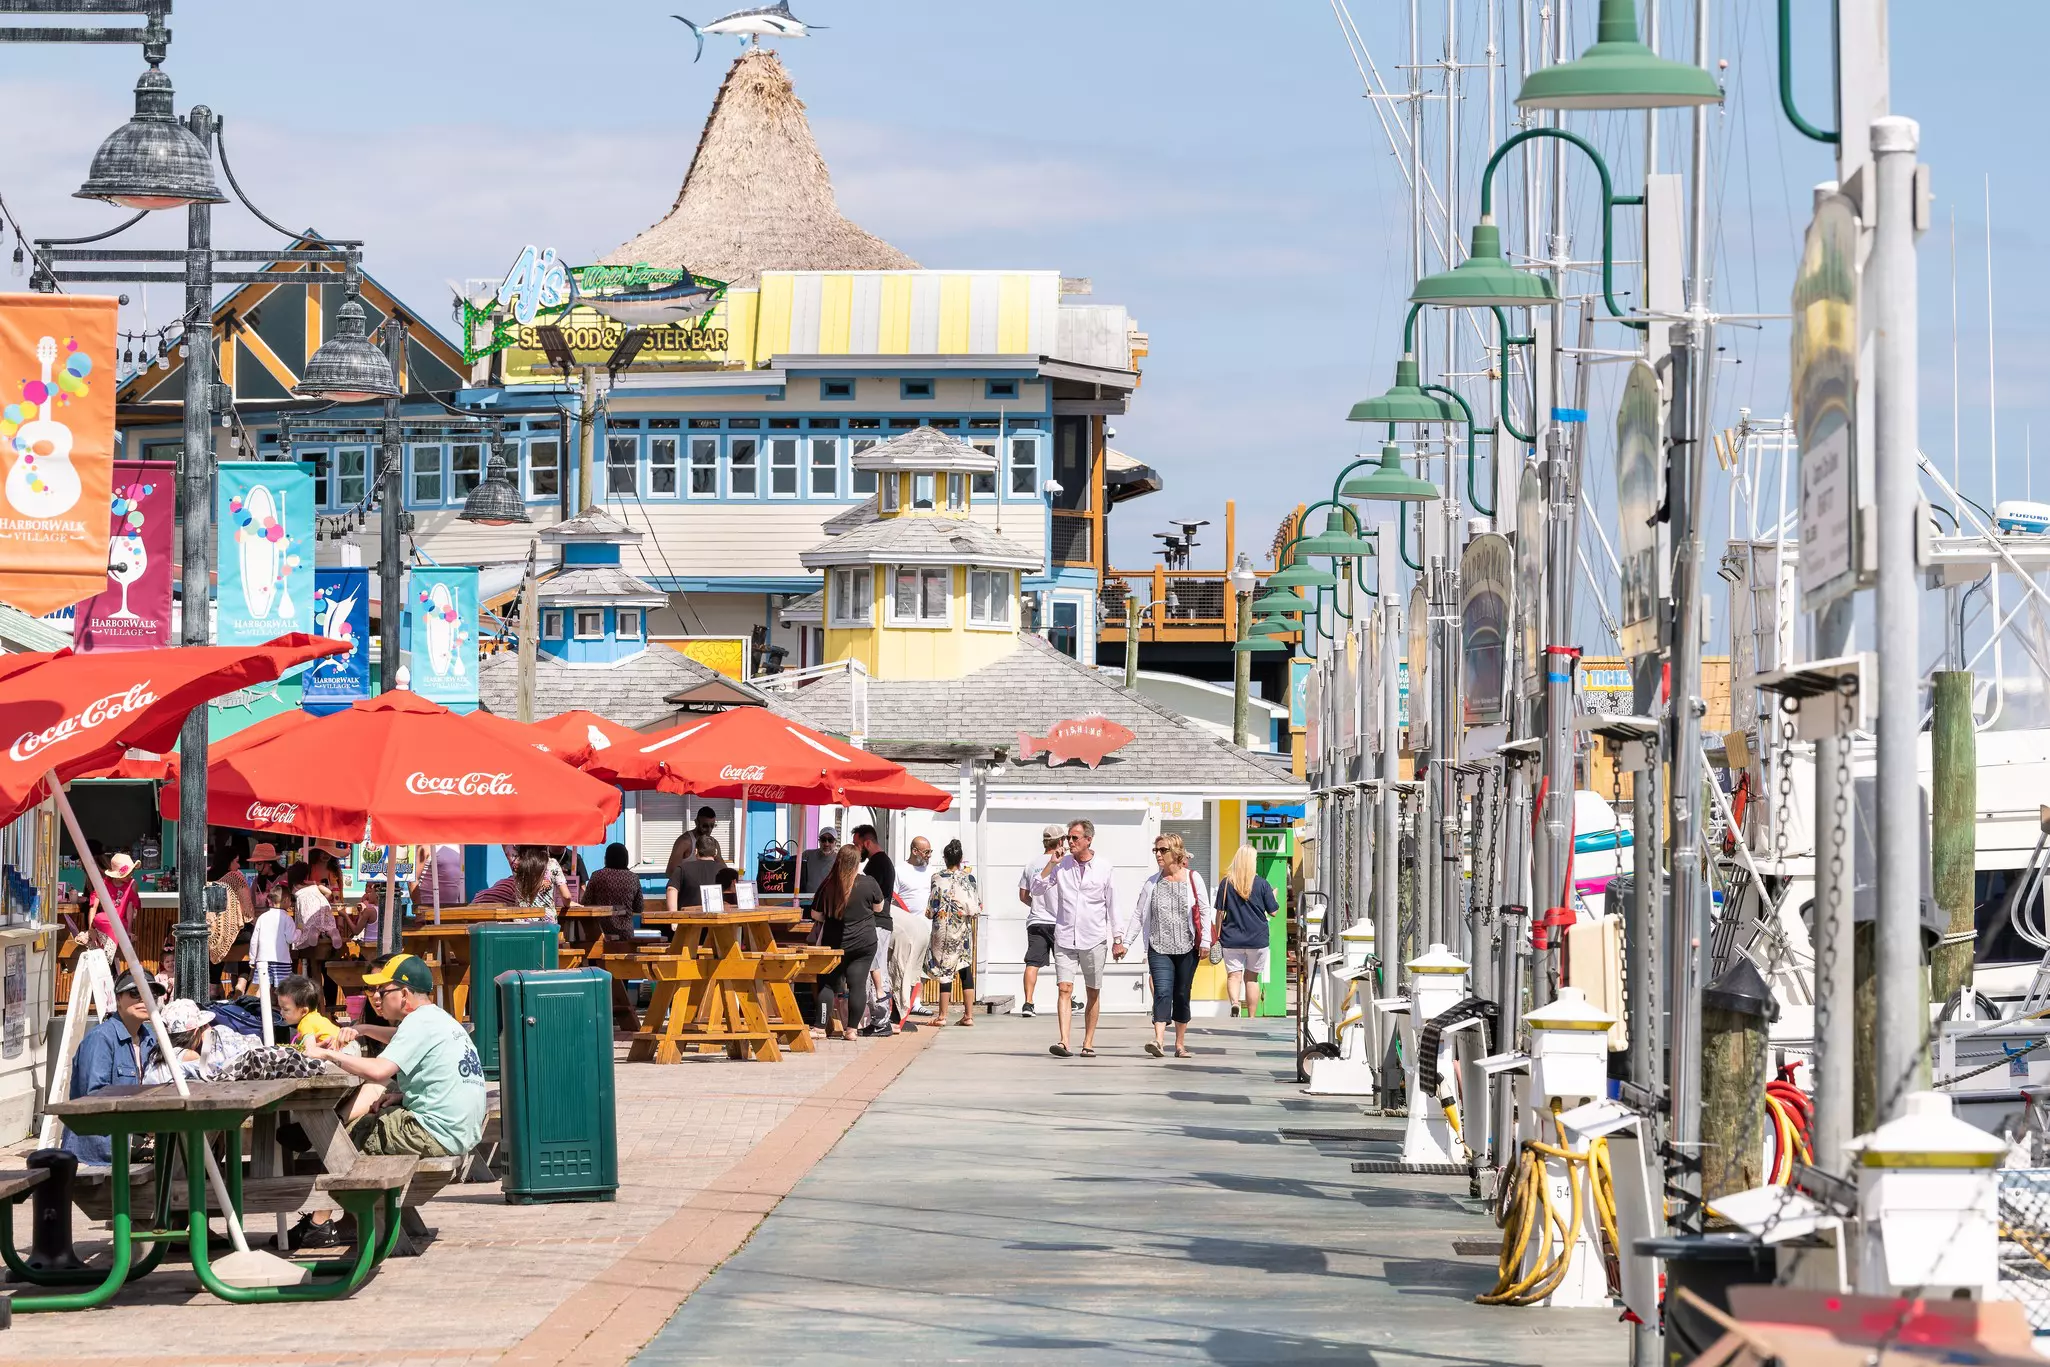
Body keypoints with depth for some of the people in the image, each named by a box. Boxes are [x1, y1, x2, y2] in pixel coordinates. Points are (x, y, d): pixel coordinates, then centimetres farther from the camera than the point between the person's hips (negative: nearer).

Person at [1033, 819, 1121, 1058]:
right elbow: (1036, 889, 3)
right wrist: (1050, 866, -9)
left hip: (1094, 940, 0)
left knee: (1093, 993, 6)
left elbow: (1111, 904, 6)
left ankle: (1088, 1044, 15)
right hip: (1065, 938, 0)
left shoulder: (1104, 867, 1)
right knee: (1065, 989, -11)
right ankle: (1064, 1043, -19)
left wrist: (1118, 939, 6)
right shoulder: (1061, 865, 5)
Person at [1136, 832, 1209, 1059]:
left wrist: (1205, 941, -4)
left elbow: (1204, 911, 3)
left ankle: (1180, 1044, 17)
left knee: (1182, 995, 7)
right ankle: (1159, 1040, -25)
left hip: (1187, 947, 0)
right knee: (1162, 992, -14)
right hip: (1159, 947, 0)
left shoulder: (1193, 879, 2)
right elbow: (1140, 914, 9)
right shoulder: (1152, 883, 7)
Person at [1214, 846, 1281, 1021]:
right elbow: (1273, 912, 0)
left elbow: (1220, 913, -1)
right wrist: (1273, 896, 21)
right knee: (1252, 977, 12)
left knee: (1233, 975, -2)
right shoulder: (1261, 884, -5)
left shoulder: (1226, 883, -3)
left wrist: (1217, 936, 9)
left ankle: (1235, 1002, -32)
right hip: (1257, 939, 1)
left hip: (1231, 939, -1)